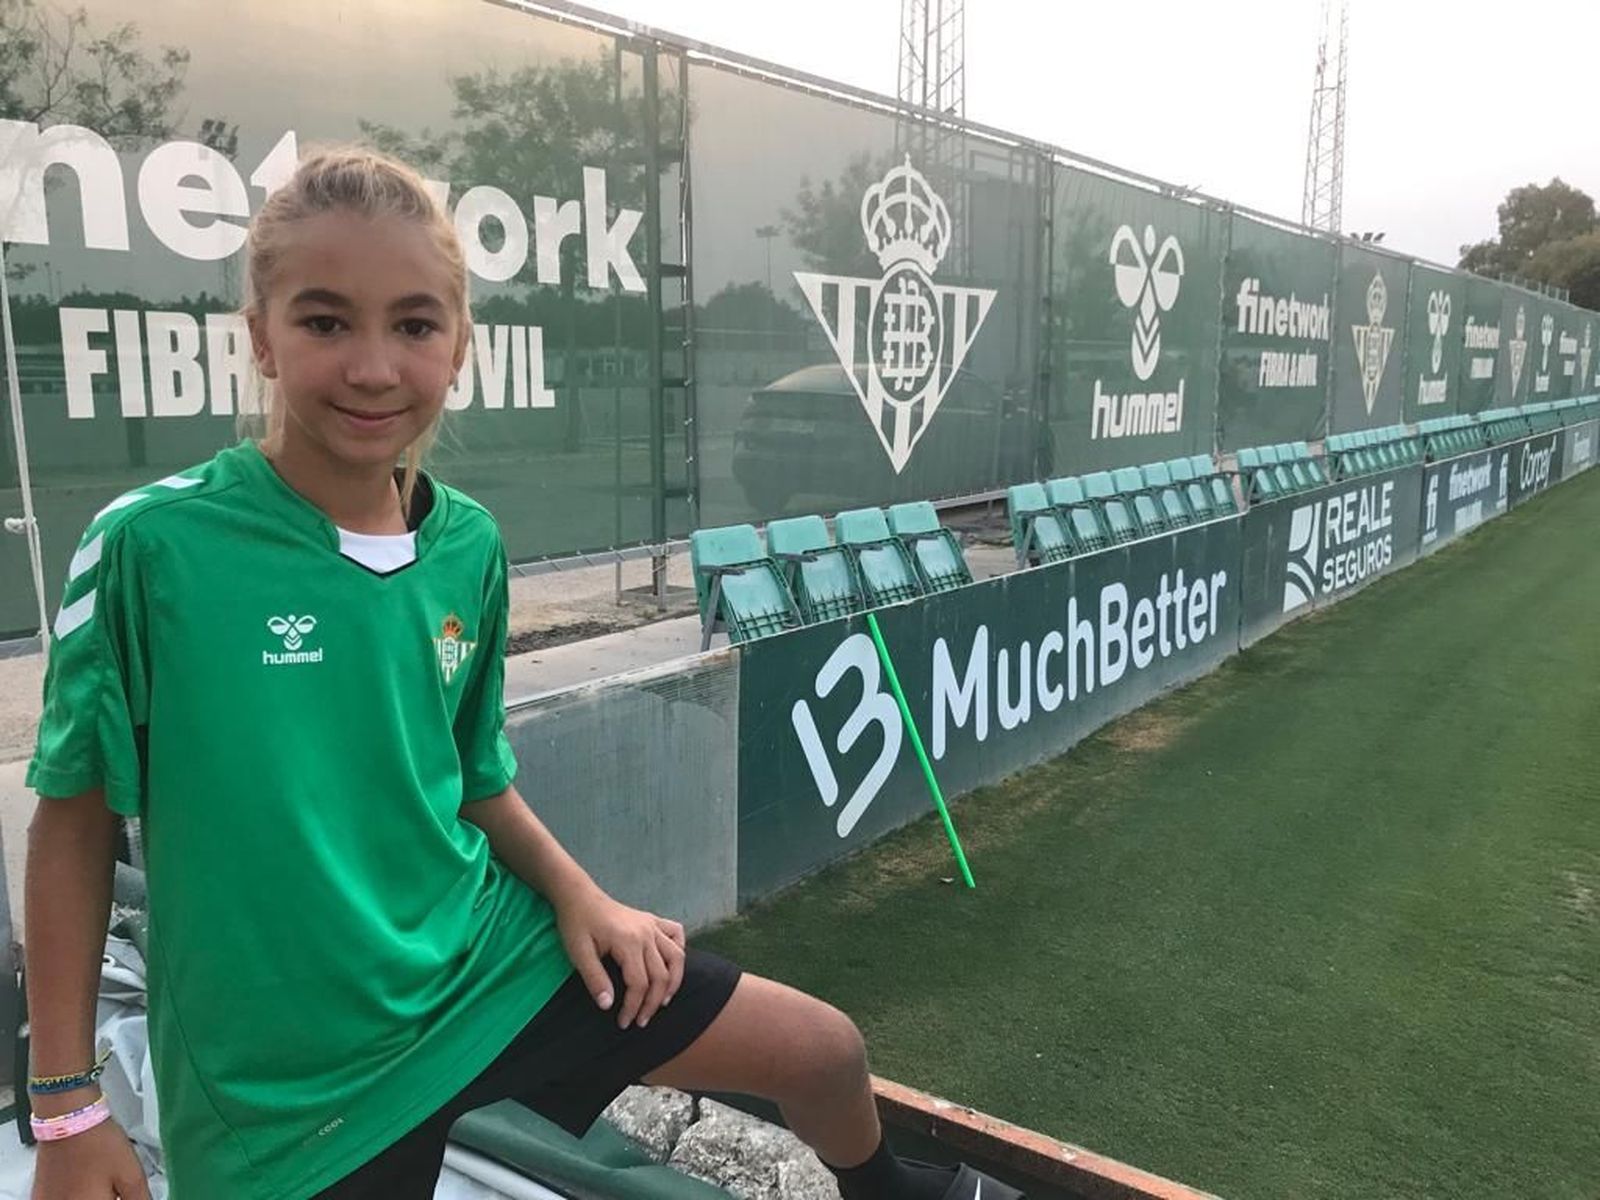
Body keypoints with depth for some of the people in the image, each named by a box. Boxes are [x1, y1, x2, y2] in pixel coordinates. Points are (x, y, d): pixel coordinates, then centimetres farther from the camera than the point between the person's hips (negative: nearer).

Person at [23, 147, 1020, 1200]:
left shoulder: (470, 544, -4)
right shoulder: (151, 545, -16)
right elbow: (79, 810, -7)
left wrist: (580, 894, -3)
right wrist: (68, 1108, -5)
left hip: (489, 955, 4)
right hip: (285, 1077, -3)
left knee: (826, 1050, 9)